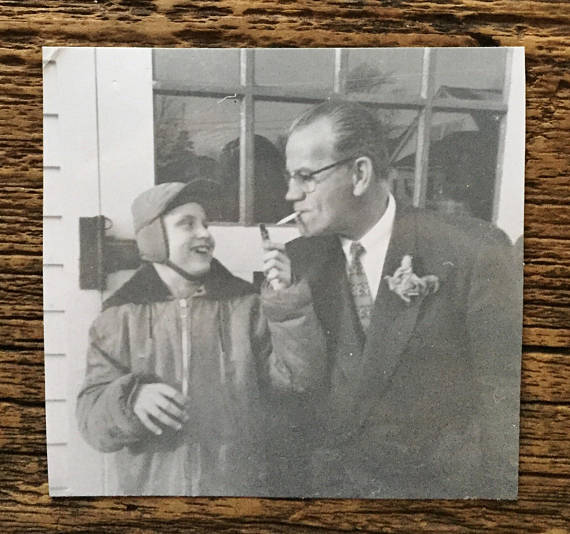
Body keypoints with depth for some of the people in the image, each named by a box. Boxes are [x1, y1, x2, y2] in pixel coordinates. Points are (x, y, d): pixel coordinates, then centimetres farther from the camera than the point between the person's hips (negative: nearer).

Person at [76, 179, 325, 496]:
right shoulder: (119, 319, -2)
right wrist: (131, 399, -25)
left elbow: (287, 374, -9)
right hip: (149, 485, 0)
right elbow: (92, 418, -5)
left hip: (239, 484, 1)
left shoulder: (244, 306, -1)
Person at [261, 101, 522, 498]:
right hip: (330, 477, 3)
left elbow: (505, 393, -13)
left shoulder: (471, 251, -20)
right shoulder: (303, 258, -7)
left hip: (438, 482, -3)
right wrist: (277, 311, -18)